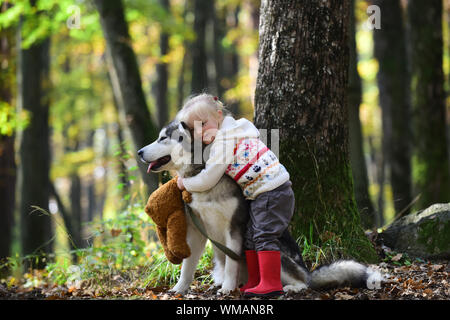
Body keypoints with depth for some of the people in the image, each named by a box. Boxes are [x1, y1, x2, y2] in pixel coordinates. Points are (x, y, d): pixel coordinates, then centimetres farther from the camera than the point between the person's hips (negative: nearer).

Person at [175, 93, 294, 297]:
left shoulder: (223, 142, -14)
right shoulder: (232, 133, 17)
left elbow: (207, 181, -12)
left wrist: (184, 183, 4)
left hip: (272, 190, -11)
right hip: (260, 194, 11)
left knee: (264, 235, -13)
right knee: (251, 236, 13)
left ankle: (271, 284, -14)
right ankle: (255, 281, 16)